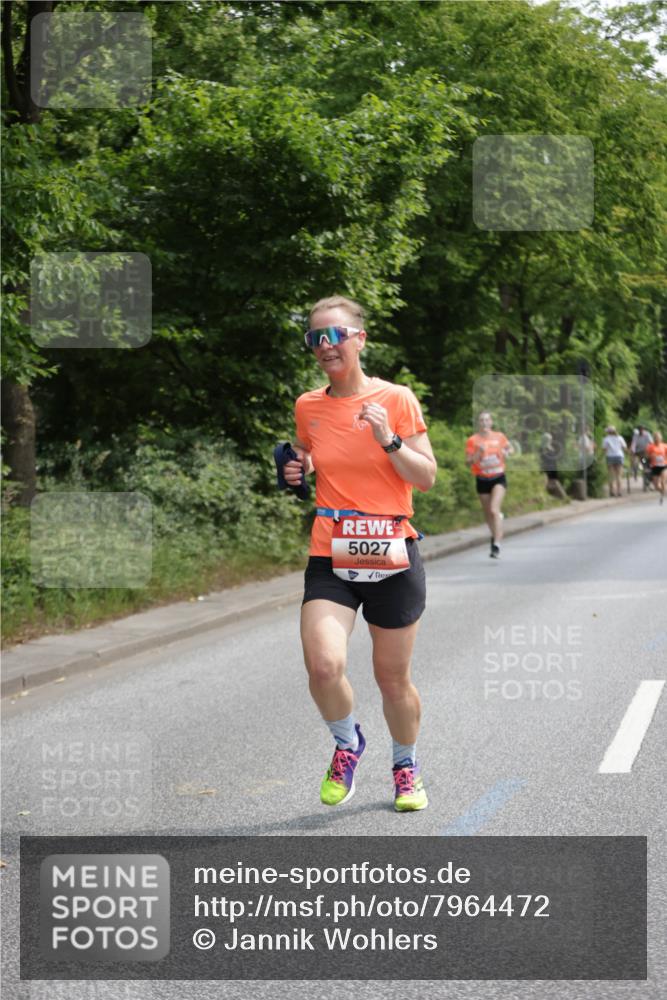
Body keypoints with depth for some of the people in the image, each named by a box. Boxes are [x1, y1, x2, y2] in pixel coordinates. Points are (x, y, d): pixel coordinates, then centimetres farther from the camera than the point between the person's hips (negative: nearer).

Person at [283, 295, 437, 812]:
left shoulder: (396, 399, -3)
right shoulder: (308, 407, 6)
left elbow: (427, 478, -3)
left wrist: (388, 439, -18)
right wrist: (298, 470, 2)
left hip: (392, 557, -2)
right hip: (330, 557, 2)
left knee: (393, 677, 7)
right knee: (323, 666, -18)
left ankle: (406, 764, 35)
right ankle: (347, 742, 13)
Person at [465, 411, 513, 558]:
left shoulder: (499, 437, 1)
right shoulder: (472, 440, -3)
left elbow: (511, 449, 18)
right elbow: (468, 462, -7)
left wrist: (506, 453, -5)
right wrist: (478, 454, -24)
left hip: (498, 478, -1)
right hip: (482, 480, 1)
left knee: (494, 510, -18)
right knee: (488, 513, 11)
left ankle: (496, 545, -21)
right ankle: (495, 535, 39)